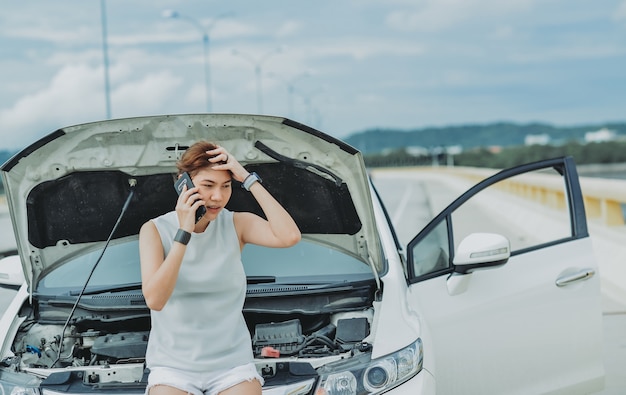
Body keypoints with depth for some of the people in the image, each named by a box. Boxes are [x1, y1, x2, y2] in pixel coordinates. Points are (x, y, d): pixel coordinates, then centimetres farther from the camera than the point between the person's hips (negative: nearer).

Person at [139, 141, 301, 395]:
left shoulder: (236, 224, -2)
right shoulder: (155, 230, -7)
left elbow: (289, 237, -22)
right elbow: (154, 300, -21)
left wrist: (249, 180, -20)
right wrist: (184, 232, -23)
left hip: (232, 362, 1)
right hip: (173, 364, -1)